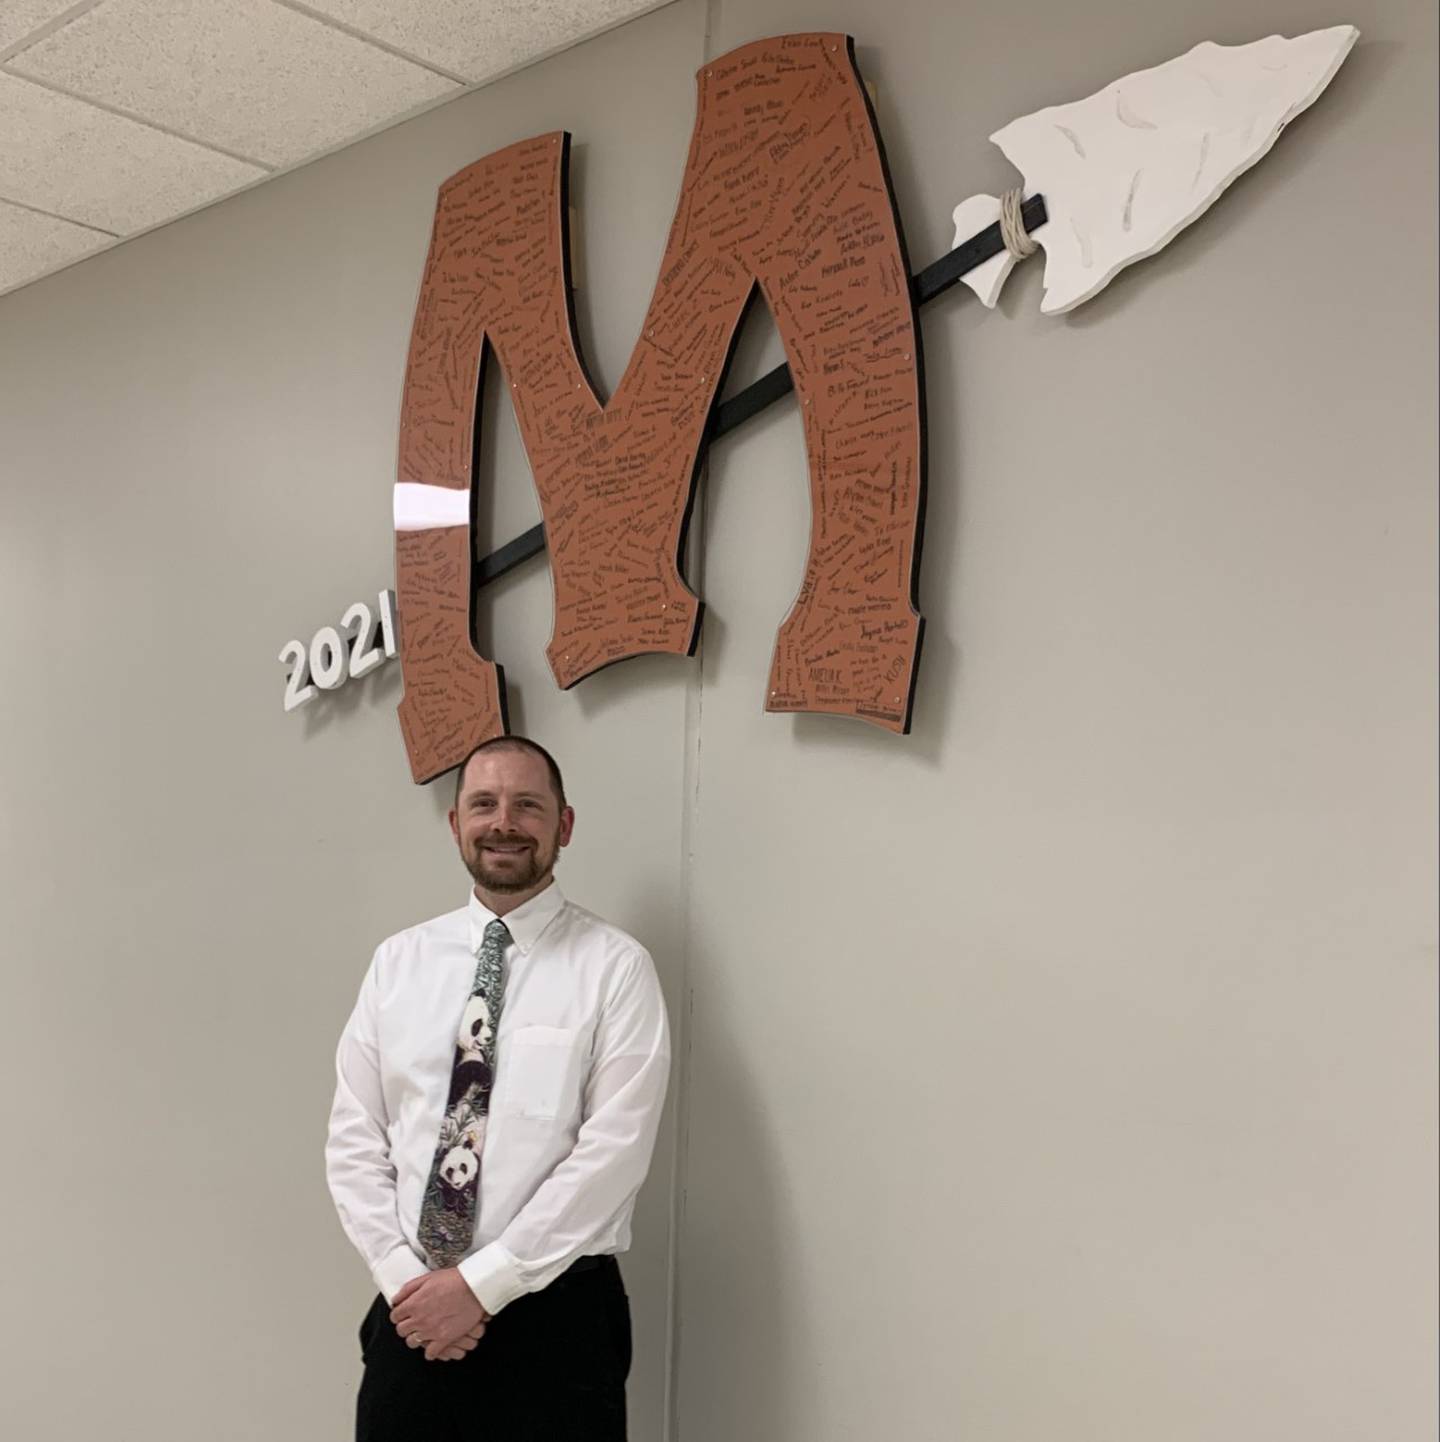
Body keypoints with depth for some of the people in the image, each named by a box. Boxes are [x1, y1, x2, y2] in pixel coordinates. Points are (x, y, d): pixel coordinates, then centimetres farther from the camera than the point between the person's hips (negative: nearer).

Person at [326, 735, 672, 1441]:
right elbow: (354, 1139, 4)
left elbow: (613, 1151, -13)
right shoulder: (399, 960, 5)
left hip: (556, 1315, -3)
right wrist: (402, 1276, -8)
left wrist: (481, 1283, -14)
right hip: (413, 1310, 3)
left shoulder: (615, 966, -6)